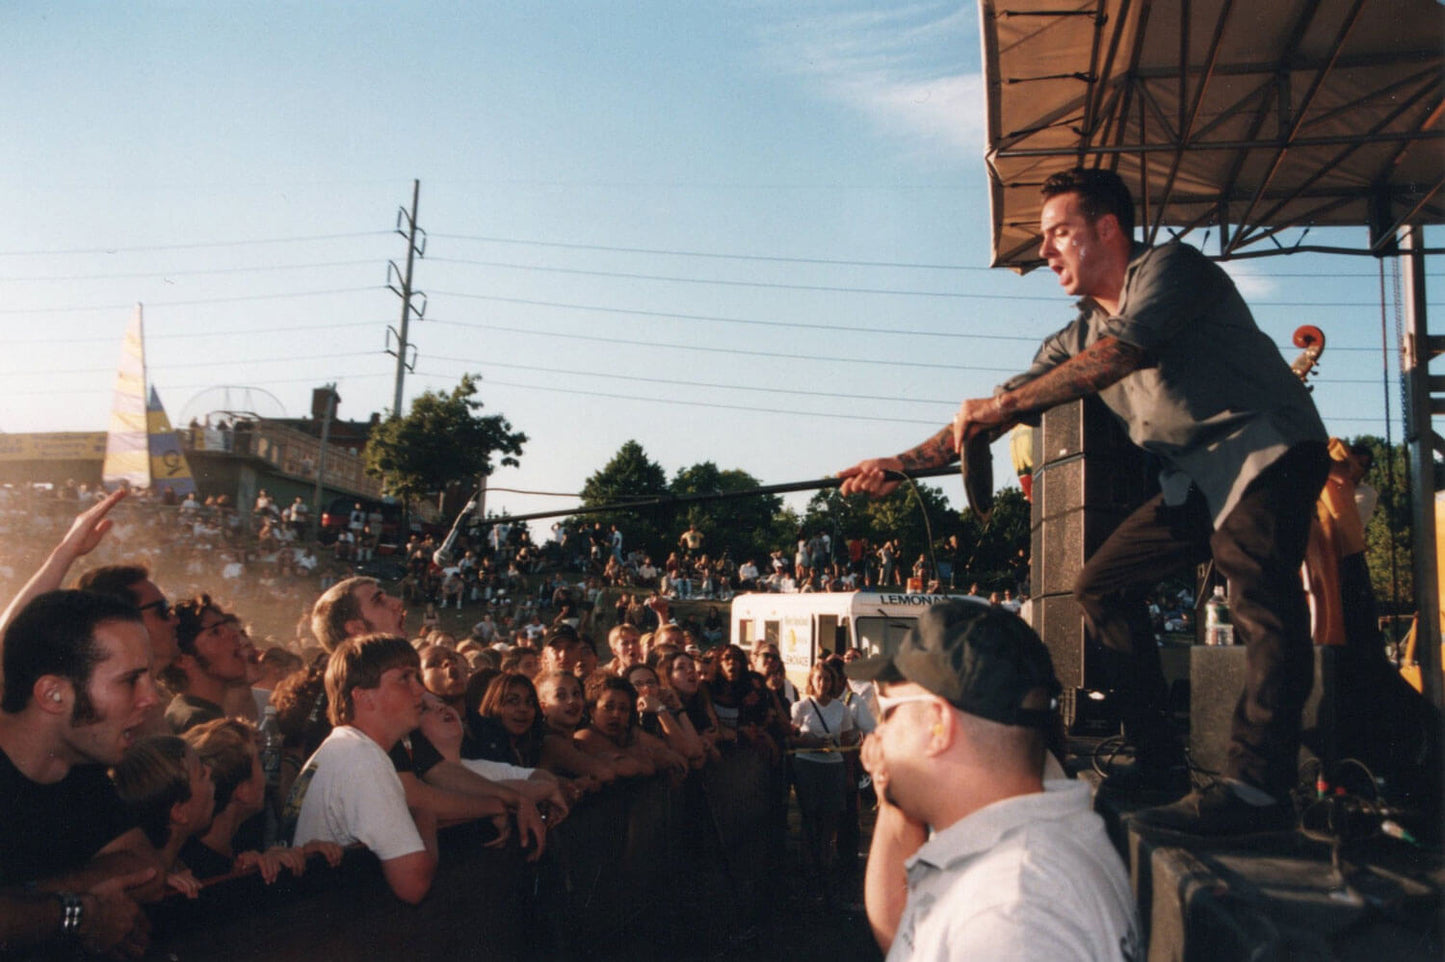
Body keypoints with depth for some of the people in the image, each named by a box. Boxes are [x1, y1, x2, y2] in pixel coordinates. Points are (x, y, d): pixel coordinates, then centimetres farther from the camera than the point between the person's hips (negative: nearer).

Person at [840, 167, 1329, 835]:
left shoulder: (1169, 267, -8)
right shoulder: (1079, 336, 13)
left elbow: (1123, 352, -27)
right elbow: (997, 411, 9)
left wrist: (1003, 405, -27)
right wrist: (900, 465, 0)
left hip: (1266, 448, -8)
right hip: (1196, 476, 8)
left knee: (1259, 595, -27)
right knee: (1102, 587, 5)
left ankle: (1258, 787, -32)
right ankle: (1155, 761, 9)